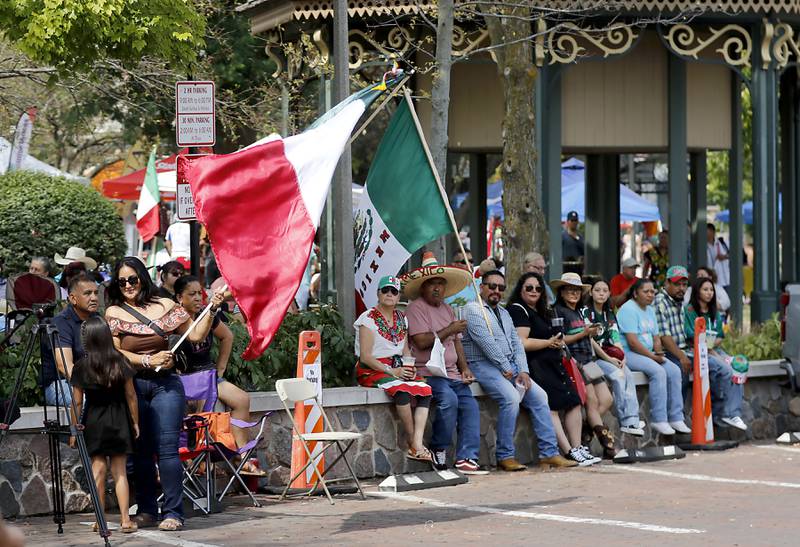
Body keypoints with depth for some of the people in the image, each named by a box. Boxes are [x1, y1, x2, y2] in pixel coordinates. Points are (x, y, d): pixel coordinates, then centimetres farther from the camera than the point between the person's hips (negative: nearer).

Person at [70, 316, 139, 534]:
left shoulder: (81, 367, -8)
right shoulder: (120, 362, -4)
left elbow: (77, 402, -4)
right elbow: (131, 395, 0)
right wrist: (135, 422, 8)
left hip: (93, 422, -1)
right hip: (118, 420, 1)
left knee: (98, 469, 3)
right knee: (120, 471, 5)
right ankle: (125, 520, 2)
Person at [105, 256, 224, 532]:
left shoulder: (165, 305, 8)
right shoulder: (113, 313, 5)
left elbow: (196, 335, 8)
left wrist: (211, 310, -3)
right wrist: (148, 361, -11)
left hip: (166, 384, -1)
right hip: (133, 386, 1)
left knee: (167, 447, -9)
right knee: (141, 451, 6)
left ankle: (173, 512, -7)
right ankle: (146, 510, 16)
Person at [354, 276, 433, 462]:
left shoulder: (401, 318, 16)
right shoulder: (368, 319, -5)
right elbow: (365, 357, -11)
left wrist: (410, 367, -3)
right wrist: (391, 371, -19)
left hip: (398, 368, 6)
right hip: (372, 370, -6)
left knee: (424, 389, -24)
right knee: (401, 389, -35)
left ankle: (417, 445, -33)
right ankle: (412, 443, -25)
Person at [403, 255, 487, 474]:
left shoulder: (447, 309, 21)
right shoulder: (416, 308, -4)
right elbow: (422, 341, -16)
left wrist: (464, 367, 8)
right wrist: (449, 330, -9)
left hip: (452, 374, 8)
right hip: (429, 373, -8)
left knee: (470, 405, -10)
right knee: (449, 399, -30)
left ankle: (467, 458, -11)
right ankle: (438, 449, -12)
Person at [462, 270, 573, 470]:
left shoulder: (503, 313, 23)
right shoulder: (473, 309, -4)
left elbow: (516, 344, 16)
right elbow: (487, 343, -14)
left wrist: (523, 371, 0)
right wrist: (506, 368, -14)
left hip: (509, 366, 8)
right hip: (483, 365, -8)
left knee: (539, 396, -6)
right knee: (511, 397, -29)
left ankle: (549, 453, -7)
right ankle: (505, 456, -21)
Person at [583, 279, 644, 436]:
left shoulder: (609, 314, 18)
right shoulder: (586, 312, -3)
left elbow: (616, 338, 9)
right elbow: (589, 340, -12)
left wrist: (622, 357, -10)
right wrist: (608, 358, -15)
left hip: (610, 356, 6)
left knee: (629, 376, -19)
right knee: (618, 375, -27)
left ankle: (632, 420, -27)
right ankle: (626, 420, -26)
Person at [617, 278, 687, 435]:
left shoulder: (650, 310, 18)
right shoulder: (628, 309, -12)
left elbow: (656, 337, 17)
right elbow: (632, 342, -19)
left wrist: (659, 353, -4)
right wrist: (653, 357, -16)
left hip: (647, 353, 9)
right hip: (628, 353, -9)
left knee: (674, 370, -10)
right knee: (658, 371, -29)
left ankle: (675, 418, -8)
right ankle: (658, 420, -25)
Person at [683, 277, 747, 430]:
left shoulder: (714, 313, 19)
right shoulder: (690, 311, -3)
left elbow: (720, 337, 16)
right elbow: (693, 337, -10)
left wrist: (711, 344, -8)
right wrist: (713, 354, -14)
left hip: (715, 350, 6)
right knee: (726, 370, -28)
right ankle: (728, 413, -20)